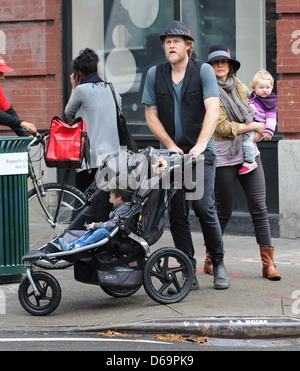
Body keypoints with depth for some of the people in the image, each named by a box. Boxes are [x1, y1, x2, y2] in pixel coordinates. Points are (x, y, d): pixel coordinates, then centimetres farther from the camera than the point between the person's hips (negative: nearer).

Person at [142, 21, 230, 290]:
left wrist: (200, 144, -25)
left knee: (204, 207, -13)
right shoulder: (155, 74, 6)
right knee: (176, 213, -1)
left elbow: (212, 110, -12)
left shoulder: (203, 71, -3)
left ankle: (219, 265, 4)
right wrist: (171, 146, -5)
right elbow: (151, 115, 6)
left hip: (201, 151, -3)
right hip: (171, 151, 3)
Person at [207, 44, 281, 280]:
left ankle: (268, 263, 0)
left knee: (259, 207, -2)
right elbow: (223, 127, -13)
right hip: (223, 159, -5)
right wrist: (253, 126, -7)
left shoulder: (239, 87, 12)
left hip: (249, 154, 5)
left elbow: (253, 111, 25)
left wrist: (257, 133, 6)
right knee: (224, 212, 2)